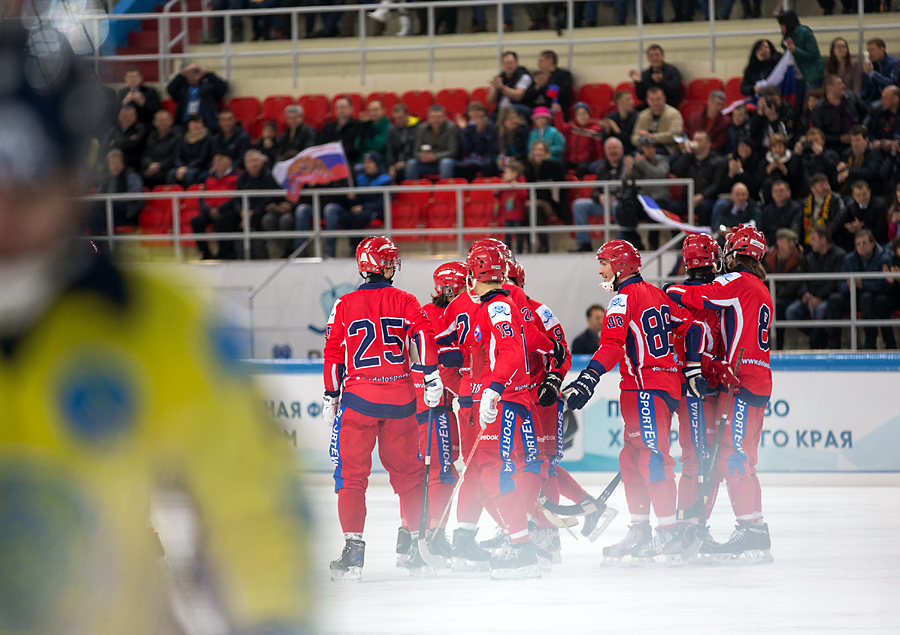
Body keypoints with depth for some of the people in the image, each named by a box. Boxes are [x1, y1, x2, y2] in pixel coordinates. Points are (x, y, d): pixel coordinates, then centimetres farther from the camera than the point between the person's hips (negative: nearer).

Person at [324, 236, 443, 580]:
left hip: (358, 397, -1)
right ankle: (413, 547, 16)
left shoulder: (344, 305, 4)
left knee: (351, 474, 1)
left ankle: (353, 550, -9)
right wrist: (432, 376, -7)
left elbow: (333, 354, 4)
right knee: (407, 472, 13)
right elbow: (424, 333, -9)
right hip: (400, 397, 1)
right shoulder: (405, 301, 5)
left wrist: (331, 398, 11)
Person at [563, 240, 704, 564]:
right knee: (632, 458, 13)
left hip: (646, 387, -10)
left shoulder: (624, 298, -10)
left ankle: (669, 534, -19)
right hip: (668, 384, 10)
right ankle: (640, 533, 15)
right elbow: (692, 327, 20)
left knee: (652, 457, -13)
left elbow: (612, 345, -23)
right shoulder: (655, 294, 17)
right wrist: (693, 368, 21)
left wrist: (589, 378, -30)